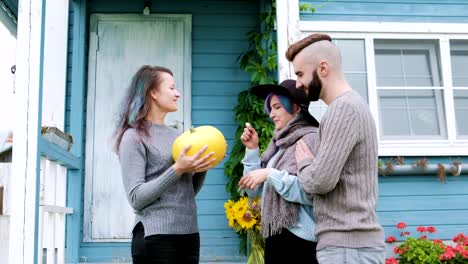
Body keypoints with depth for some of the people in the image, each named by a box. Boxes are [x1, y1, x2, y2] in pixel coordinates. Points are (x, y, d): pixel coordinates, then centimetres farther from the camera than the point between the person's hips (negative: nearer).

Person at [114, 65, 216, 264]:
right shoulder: (134, 136, -6)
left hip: (189, 234, 6)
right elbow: (136, 198, -14)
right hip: (157, 238, -6)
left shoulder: (175, 135, 12)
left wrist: (202, 168, -1)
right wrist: (177, 169, -19)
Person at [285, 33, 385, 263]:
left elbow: (320, 181, -20)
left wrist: (303, 163, -2)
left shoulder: (343, 108, -14)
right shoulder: (353, 104, 17)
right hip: (355, 240, 10)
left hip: (346, 244, -10)